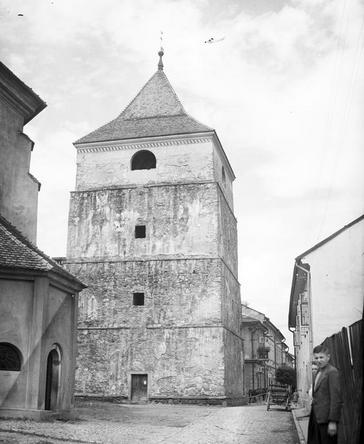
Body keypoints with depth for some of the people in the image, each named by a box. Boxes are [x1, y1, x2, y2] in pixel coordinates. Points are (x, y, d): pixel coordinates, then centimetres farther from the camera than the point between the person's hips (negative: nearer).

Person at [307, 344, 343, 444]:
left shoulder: (332, 372, -11)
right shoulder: (319, 372, 16)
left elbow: (336, 398, -16)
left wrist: (333, 421, -18)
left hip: (326, 418, -8)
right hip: (316, 417, 8)